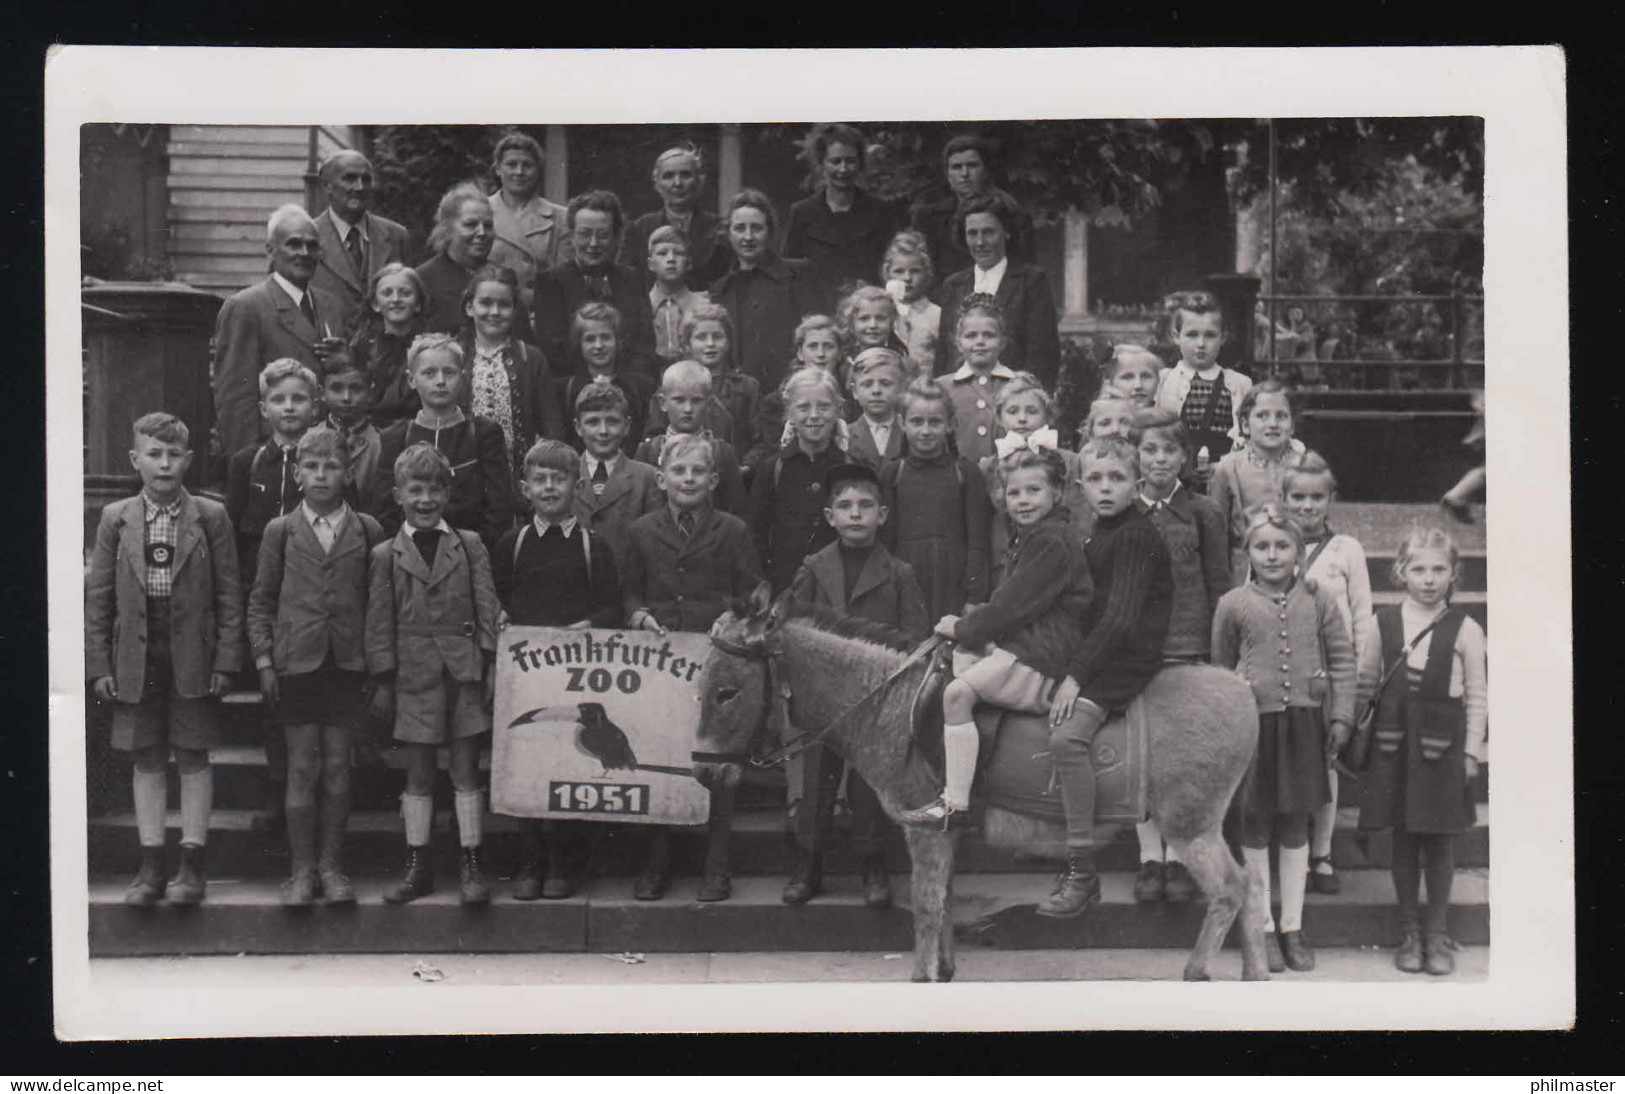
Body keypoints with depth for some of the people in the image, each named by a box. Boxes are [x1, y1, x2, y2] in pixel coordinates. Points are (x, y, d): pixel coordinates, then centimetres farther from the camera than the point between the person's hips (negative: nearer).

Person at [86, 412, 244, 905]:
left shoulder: (211, 517, -1)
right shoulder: (116, 519, 3)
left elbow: (229, 594, -1)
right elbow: (98, 597, 5)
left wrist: (225, 660, -6)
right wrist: (98, 665, -1)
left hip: (192, 658, -2)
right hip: (136, 658, 2)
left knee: (193, 758, 4)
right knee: (146, 760, 8)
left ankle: (192, 864, 12)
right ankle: (151, 866, 15)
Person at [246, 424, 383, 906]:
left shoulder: (367, 531, 4)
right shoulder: (280, 531, 5)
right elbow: (260, 601, 8)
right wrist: (264, 659, 0)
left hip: (348, 664, 0)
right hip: (296, 663, 0)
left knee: (338, 770, 5)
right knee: (302, 770, 2)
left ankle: (331, 866, 16)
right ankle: (302, 869, 11)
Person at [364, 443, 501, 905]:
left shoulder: (470, 546, 6)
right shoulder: (385, 556, 4)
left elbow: (487, 608, 5)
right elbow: (379, 623, 4)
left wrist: (490, 664, -2)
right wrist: (383, 680, 1)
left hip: (463, 671, 0)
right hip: (414, 672, 0)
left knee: (466, 771, 4)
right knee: (418, 775, 7)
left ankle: (471, 865, 10)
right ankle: (417, 866, 16)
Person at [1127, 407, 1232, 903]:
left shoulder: (1204, 514, 5)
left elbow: (1219, 587, 5)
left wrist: (1218, 653, -1)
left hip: (1188, 648, -1)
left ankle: (1179, 857, 11)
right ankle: (1150, 856, 11)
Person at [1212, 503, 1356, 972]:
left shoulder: (1317, 601, 3)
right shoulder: (1233, 605, -1)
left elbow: (1342, 659, 8)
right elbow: (1221, 669, 7)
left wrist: (1341, 717, 3)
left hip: (1303, 722, 1)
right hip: (1252, 723, -1)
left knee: (1295, 827, 9)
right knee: (1255, 827, 5)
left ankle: (1293, 927, 19)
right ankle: (1264, 926, 17)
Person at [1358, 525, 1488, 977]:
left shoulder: (1464, 630, -1)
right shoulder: (1382, 622, 4)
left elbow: (1477, 696, 3)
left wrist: (1472, 751, 0)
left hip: (1442, 744, -1)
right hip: (1394, 743, 2)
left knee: (1439, 841, 4)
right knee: (1403, 839, 8)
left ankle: (1438, 931, 17)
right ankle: (1409, 930, 19)